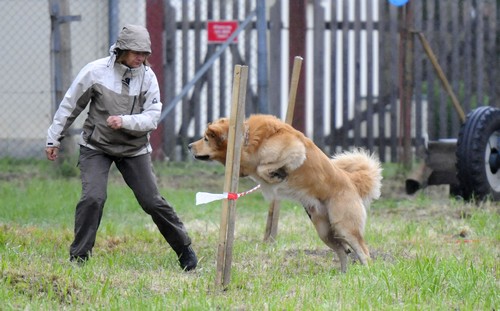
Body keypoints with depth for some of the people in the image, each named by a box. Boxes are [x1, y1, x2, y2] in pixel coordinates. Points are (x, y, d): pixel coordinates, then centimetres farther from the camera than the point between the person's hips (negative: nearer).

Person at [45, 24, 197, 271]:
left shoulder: (147, 76, -8)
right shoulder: (96, 72, -13)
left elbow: (152, 118, -12)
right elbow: (69, 106, -2)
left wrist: (125, 121, -29)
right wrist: (54, 139, 3)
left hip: (134, 149, 2)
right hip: (96, 146, -1)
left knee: (152, 201, 0)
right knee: (93, 197, -19)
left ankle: (185, 250, 17)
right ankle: (78, 257, -8)